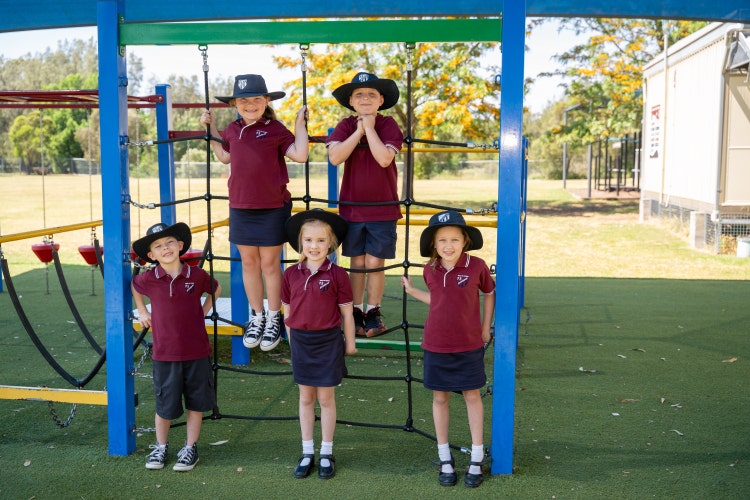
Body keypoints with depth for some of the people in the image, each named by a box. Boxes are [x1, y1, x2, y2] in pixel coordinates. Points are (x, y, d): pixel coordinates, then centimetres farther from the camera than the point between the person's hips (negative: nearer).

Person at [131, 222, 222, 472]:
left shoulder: (197, 275, -7)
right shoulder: (148, 279, -6)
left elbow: (216, 290, 13)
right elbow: (133, 285, 18)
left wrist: (203, 312, 5)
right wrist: (142, 312, 13)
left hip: (196, 351, 0)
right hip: (165, 353, 0)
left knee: (196, 403, 10)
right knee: (165, 404, 10)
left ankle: (190, 448, 25)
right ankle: (160, 447, 31)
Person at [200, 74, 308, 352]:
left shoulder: (275, 129, -7)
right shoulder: (232, 130, 8)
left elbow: (300, 155, -16)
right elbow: (225, 157, 24)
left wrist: (300, 125, -13)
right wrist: (211, 130, 18)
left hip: (272, 207, -4)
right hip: (240, 207, 5)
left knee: (270, 263, 6)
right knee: (248, 263, 11)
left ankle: (273, 319, 19)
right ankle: (257, 317, 25)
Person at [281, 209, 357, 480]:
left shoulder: (337, 274, -10)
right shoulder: (291, 274, -1)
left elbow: (346, 313, -4)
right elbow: (288, 311, 7)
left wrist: (349, 343, 1)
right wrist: (292, 340, 10)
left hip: (328, 341, -3)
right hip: (301, 341, 3)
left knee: (326, 398, 7)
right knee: (306, 398, 12)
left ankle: (326, 453, 21)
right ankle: (307, 452, 24)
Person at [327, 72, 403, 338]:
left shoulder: (388, 125, -5)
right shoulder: (345, 126, 1)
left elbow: (384, 158, -22)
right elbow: (335, 157, -17)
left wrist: (369, 127, -16)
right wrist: (358, 130, -16)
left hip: (382, 208, -2)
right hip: (352, 206, 2)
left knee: (375, 262, 2)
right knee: (357, 262, 10)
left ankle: (373, 312, 16)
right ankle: (356, 311, 21)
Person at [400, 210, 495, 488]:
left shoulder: (477, 266, -13)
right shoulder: (430, 270, -4)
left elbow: (489, 293, 3)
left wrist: (485, 328, 4)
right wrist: (412, 291, 4)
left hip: (469, 346, -2)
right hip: (436, 346, 2)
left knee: (472, 396, 9)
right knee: (440, 398, 10)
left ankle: (476, 460, 22)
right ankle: (445, 459, 25)